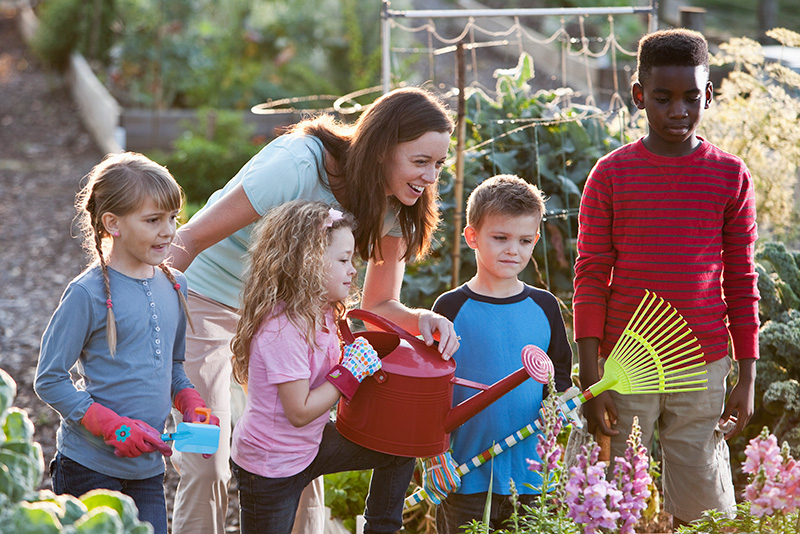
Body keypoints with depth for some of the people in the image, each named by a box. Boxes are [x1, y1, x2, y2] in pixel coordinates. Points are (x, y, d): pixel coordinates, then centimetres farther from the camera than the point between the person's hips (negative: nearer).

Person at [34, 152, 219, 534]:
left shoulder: (174, 286, 6)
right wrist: (116, 428, -20)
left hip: (148, 469, 6)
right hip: (89, 466, -6)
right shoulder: (88, 294, -14)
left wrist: (191, 405, 0)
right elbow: (49, 381, -13)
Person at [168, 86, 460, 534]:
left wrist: (421, 320, -27)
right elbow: (189, 241, -29)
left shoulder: (394, 205, -11)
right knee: (207, 466, -9)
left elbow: (378, 305, -4)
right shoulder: (298, 165, -33)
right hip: (207, 300, -6)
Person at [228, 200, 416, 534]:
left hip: (309, 445, 9)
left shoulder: (321, 312, 0)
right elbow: (299, 411, -28)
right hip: (269, 468, -9)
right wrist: (352, 372, -23)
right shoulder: (283, 329, -30)